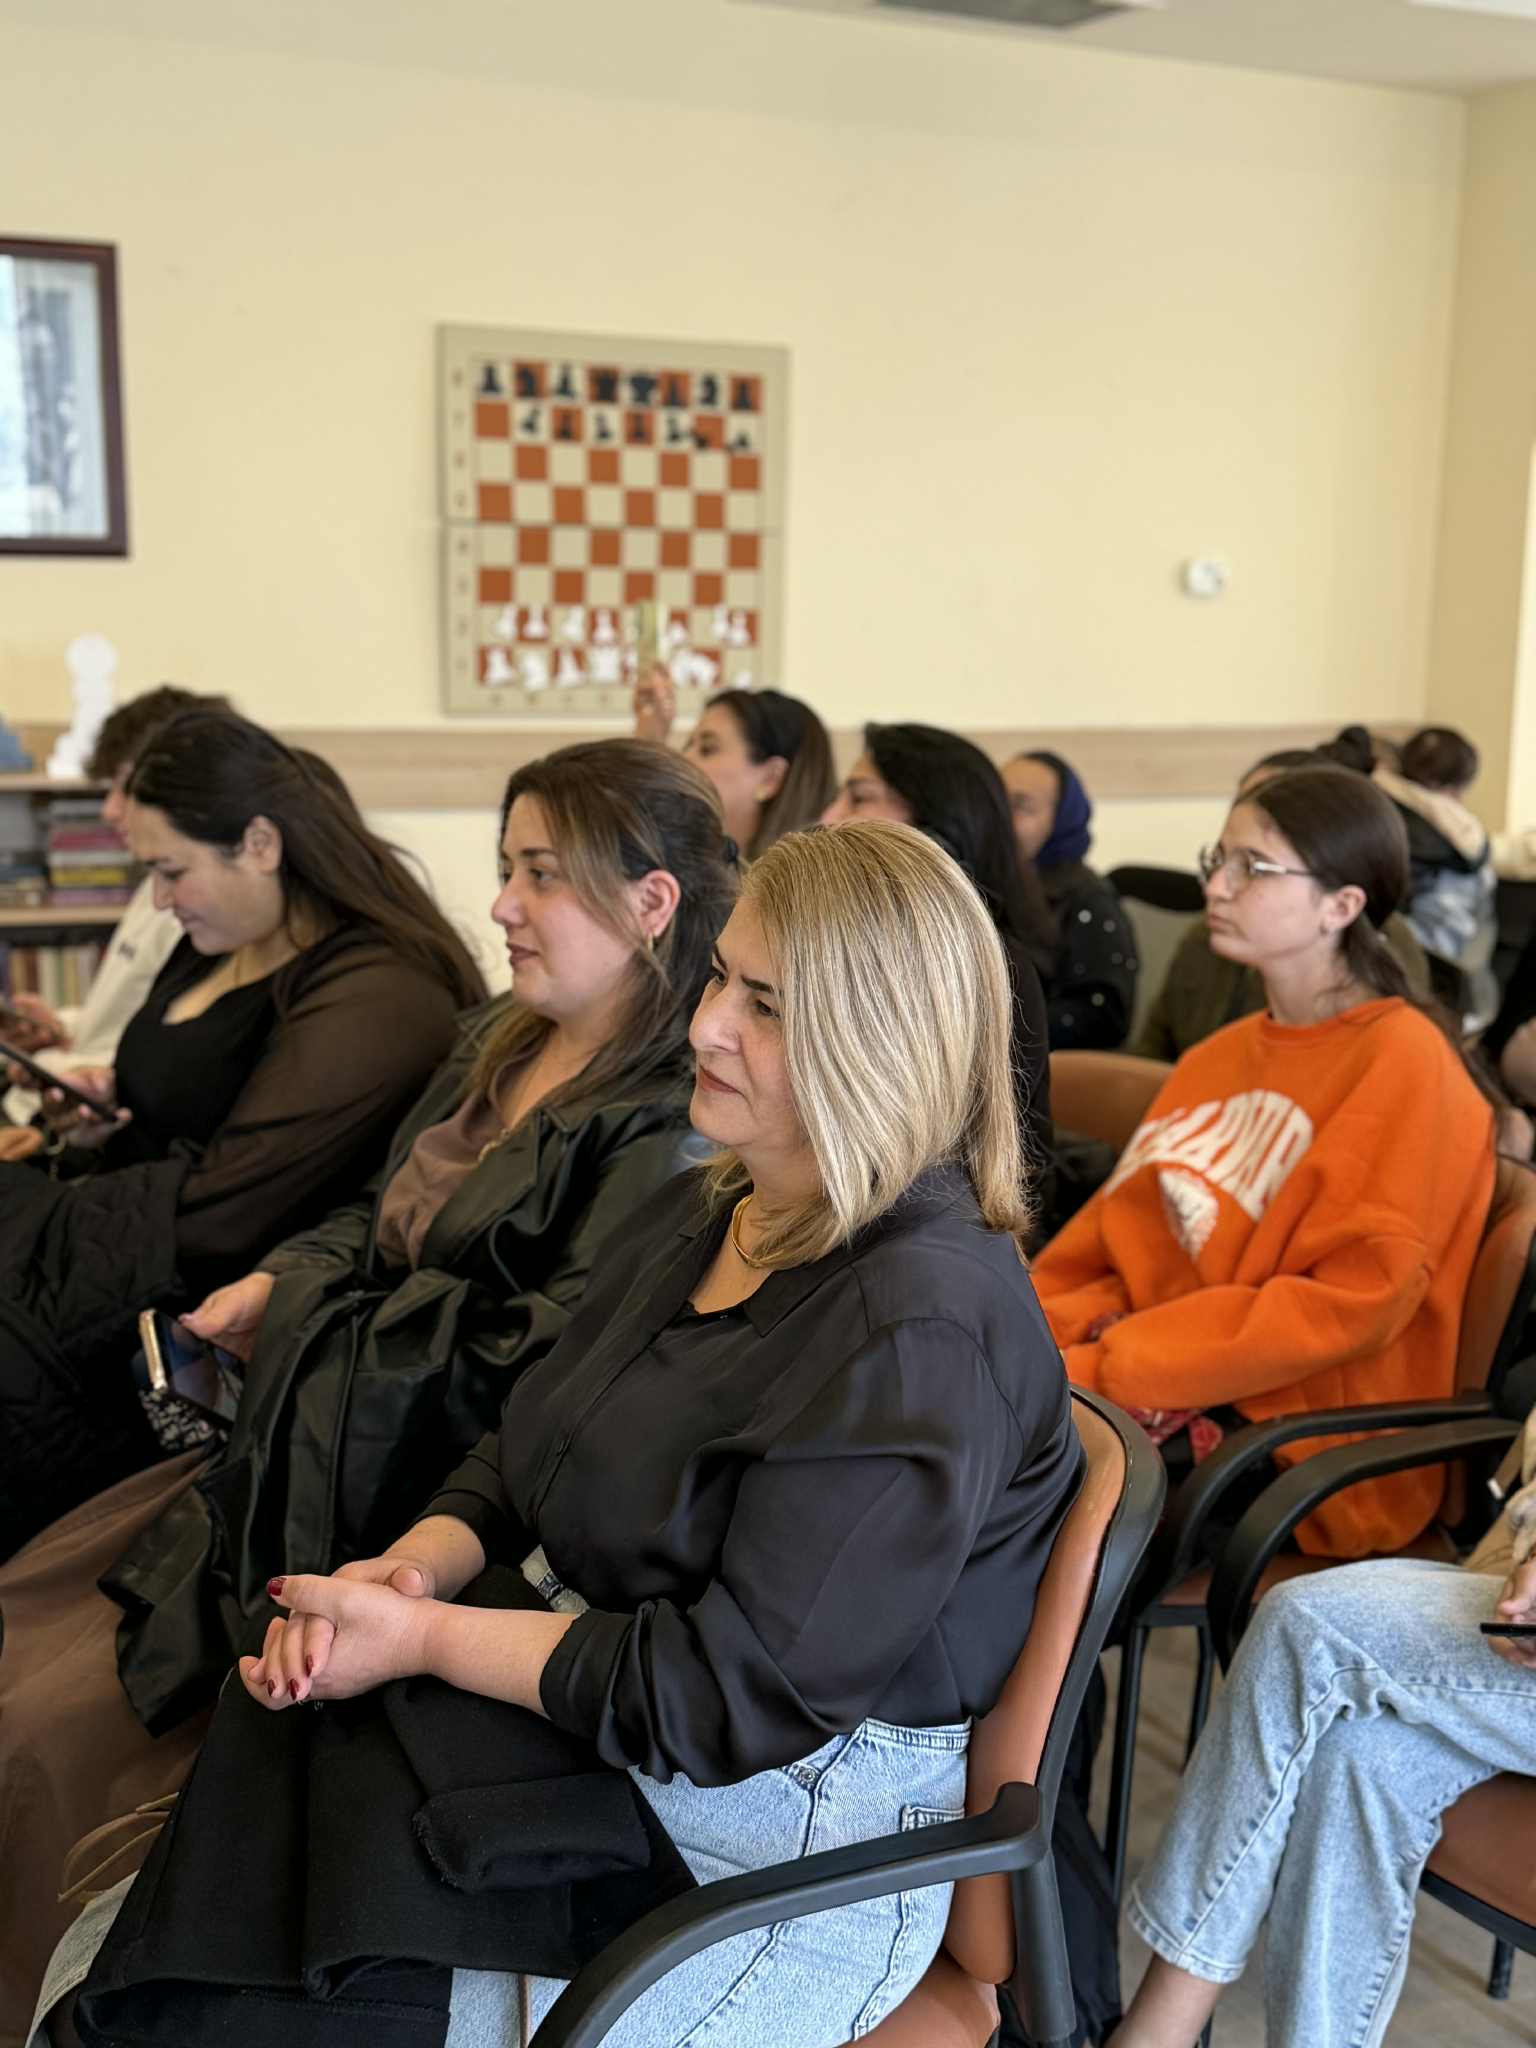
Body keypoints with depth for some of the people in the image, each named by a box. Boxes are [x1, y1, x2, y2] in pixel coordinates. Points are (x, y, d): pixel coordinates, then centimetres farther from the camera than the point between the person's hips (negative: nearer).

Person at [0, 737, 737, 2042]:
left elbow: (538, 1367, -25)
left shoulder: (669, 1131, -20)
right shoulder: (498, 1048, 10)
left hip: (419, 1511, -9)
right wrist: (281, 1283, 0)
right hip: (324, 1448, 9)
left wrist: (309, 1328, -15)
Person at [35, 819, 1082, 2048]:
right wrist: (411, 1568, -8)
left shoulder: (923, 1330, -22)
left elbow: (737, 1692, -23)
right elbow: (528, 1459, 12)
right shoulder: (705, 1212, 7)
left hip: (771, 1851, -8)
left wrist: (424, 1639, -18)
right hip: (567, 1710, 8)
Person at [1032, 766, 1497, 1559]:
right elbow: (1114, 1233, 14)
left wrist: (1093, 1370, -19)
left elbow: (1349, 1304, -17)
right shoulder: (1219, 1055, 17)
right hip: (1161, 1383, 7)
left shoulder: (1403, 1062, -9)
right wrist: (1035, 1341, -8)